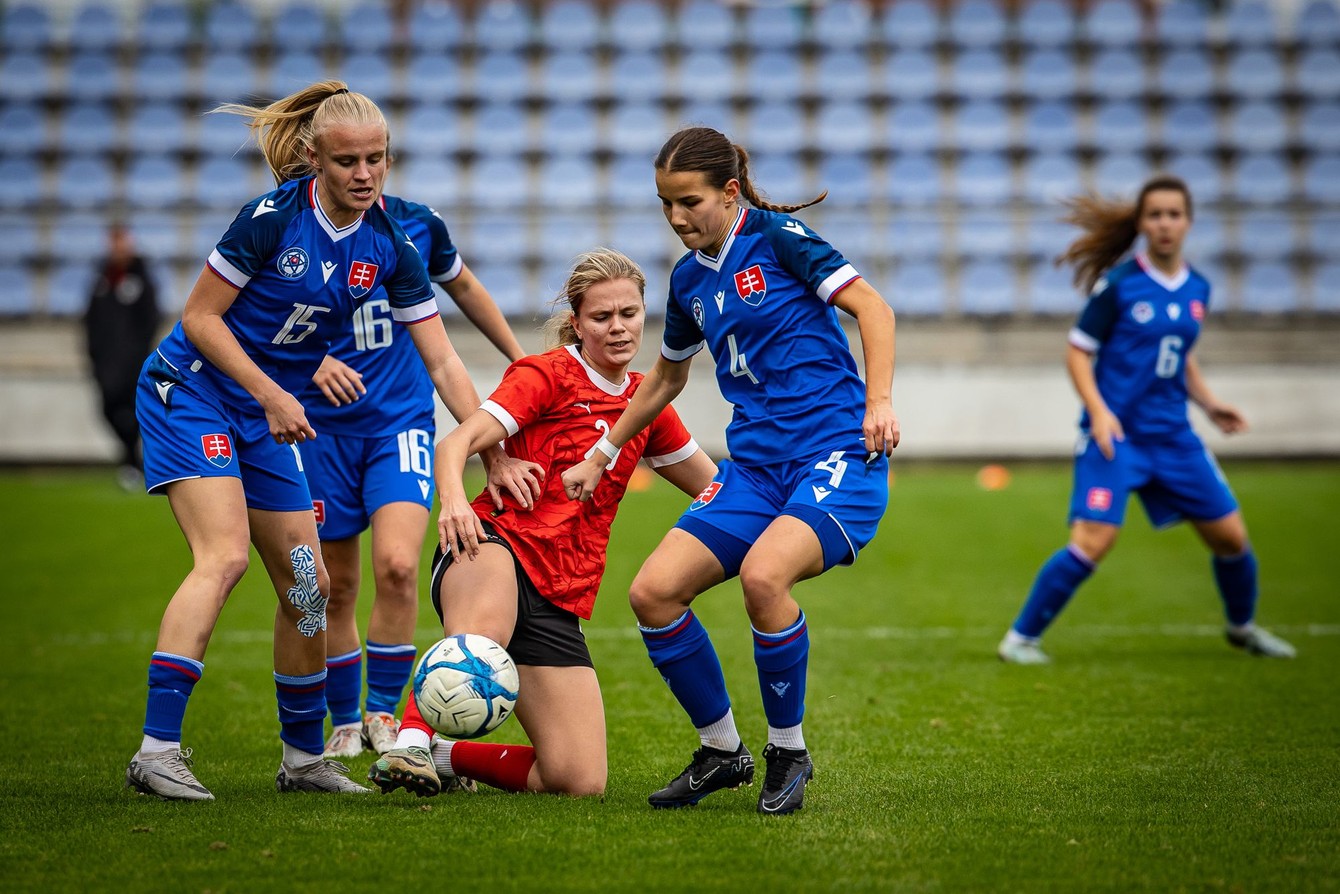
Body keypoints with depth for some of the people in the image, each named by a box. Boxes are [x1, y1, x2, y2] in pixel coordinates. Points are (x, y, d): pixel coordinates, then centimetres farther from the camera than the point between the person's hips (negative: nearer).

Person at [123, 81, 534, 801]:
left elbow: (442, 363, 0)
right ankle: (156, 750, -27)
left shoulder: (389, 247, -3)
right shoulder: (273, 217, -19)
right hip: (191, 391, -6)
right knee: (225, 554, -24)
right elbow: (200, 316, -13)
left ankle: (304, 757, 20)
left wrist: (495, 456, -4)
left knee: (307, 581, 5)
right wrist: (272, 395, -19)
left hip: (270, 416, 6)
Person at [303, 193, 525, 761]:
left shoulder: (418, 224, 1)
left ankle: (383, 714, -3)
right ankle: (345, 724, 24)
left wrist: (521, 359, 25)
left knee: (397, 565, -19)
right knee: (335, 589, 5)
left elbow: (463, 287, 20)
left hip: (401, 420, 0)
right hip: (324, 428, 0)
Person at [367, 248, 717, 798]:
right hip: (496, 546, -6)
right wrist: (453, 499, -34)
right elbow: (457, 442, -12)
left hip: (559, 601, 6)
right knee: (484, 632, -45)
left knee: (580, 783, -7)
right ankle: (409, 744, -45)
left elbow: (712, 483, 32)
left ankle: (445, 756, 12)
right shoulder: (548, 375, 2)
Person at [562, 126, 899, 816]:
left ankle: (788, 752, -10)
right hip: (755, 466, 7)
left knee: (762, 574, -33)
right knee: (653, 591, -8)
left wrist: (878, 403, -17)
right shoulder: (688, 279, 15)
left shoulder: (774, 235, -4)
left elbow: (872, 307, -6)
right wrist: (599, 457, 34)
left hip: (837, 452, -7)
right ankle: (722, 751, 11)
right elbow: (665, 378, 31)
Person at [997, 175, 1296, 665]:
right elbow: (1077, 350, -6)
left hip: (1172, 435, 6)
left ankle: (1243, 627, 35)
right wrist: (1099, 411, -18)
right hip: (1115, 433, -6)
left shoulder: (1198, 289, 8)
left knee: (1230, 536, 8)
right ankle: (1020, 638, -8)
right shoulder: (1118, 284, -9)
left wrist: (1209, 403, 11)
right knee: (1093, 541, -20)